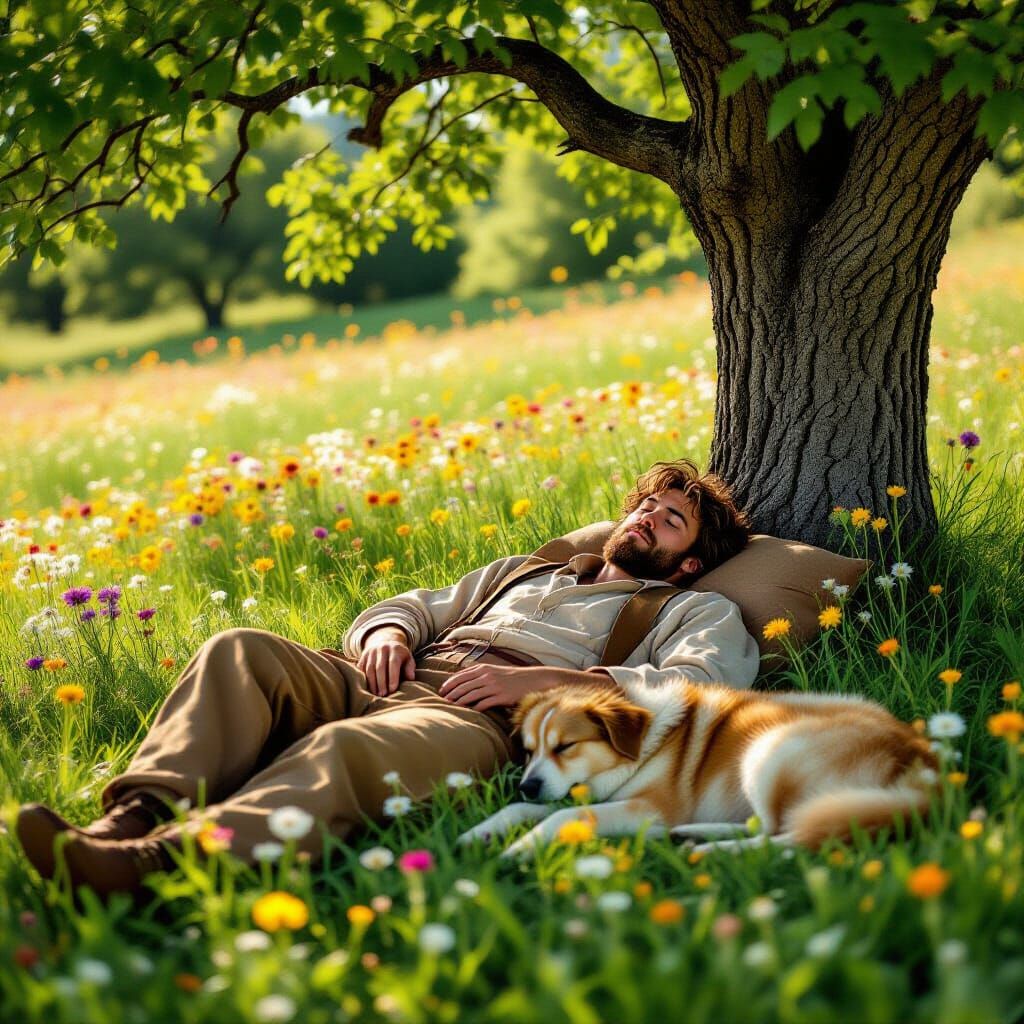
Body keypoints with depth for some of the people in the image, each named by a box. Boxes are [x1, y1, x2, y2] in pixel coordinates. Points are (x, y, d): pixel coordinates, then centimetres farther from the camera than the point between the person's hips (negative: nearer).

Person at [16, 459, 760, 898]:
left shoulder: (696, 612, 20)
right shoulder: (527, 570, 38)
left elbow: (706, 683, -4)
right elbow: (417, 605, 33)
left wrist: (535, 679, -12)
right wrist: (386, 631, 5)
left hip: (487, 719, -6)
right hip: (393, 682, 7)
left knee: (346, 747, -38)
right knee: (242, 652, -21)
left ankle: (154, 862, -59)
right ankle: (140, 815, -40)